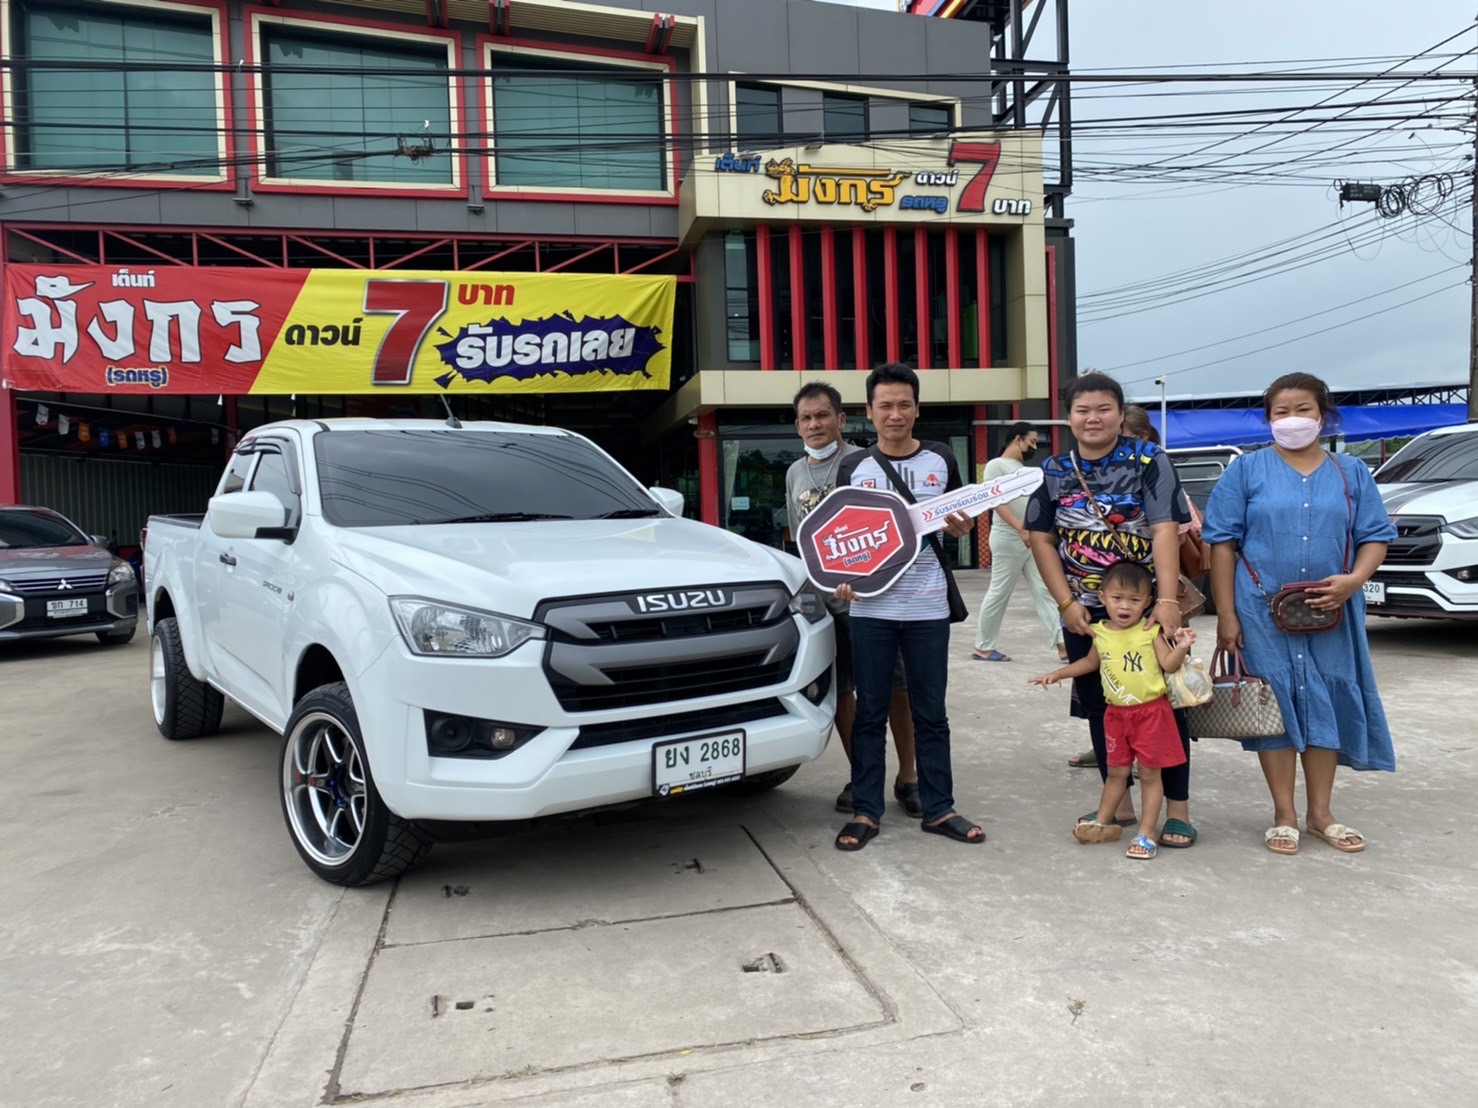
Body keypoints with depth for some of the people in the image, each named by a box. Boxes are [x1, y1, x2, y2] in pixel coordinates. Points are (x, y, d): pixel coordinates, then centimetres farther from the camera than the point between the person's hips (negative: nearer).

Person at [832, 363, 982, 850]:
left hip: (928, 607, 1)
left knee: (931, 713, 9)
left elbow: (959, 524, 16)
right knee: (869, 712, 5)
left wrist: (961, 525, -8)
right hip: (870, 608, 0)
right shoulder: (854, 467, 3)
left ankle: (939, 809, 19)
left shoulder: (941, 461, 5)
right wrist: (841, 576, -10)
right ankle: (866, 811, 14)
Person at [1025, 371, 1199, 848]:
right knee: (1099, 707, 10)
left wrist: (1168, 600, -24)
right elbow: (1042, 540, 3)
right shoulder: (1053, 471, 4)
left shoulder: (1149, 461, -5)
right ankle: (1119, 803, 24)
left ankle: (1177, 808, 14)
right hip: (1085, 611, 4)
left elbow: (1164, 531, -14)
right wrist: (1066, 602, -6)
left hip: (1148, 605, -3)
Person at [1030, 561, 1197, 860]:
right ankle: (1103, 822, 28)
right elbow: (1090, 662, 20)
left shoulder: (1151, 631, -10)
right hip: (1116, 712, 4)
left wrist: (1181, 647, -32)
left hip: (1151, 711, -4)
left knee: (1149, 772, 3)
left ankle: (1146, 833, 11)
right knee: (1116, 771, 15)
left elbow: (1169, 665, -14)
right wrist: (1058, 674, 19)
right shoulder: (1100, 633, 2)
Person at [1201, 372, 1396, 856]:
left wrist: (1355, 579, -15)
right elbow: (1223, 542, -3)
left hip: (1329, 612, 3)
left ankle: (1320, 813, 24)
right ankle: (1284, 815, 15)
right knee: (1275, 705, 2)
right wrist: (1226, 614, -9)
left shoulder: (1351, 473, 8)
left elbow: (1375, 536, 7)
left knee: (1327, 704, 8)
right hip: (1263, 613, -2)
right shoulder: (1246, 470, 1)